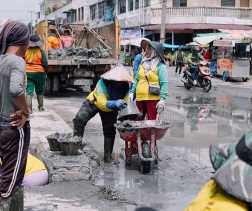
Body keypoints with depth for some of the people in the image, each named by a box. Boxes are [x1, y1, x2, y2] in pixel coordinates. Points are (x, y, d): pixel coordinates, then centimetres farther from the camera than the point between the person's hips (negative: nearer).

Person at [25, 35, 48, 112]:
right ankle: (41, 107, 27)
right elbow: (45, 64, -10)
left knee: (29, 91, 0)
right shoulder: (41, 51, -9)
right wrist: (45, 71, 8)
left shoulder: (26, 51, -2)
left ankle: (29, 109, -9)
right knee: (40, 91, 16)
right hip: (39, 73, -1)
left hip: (27, 73, 1)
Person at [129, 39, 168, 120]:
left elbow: (164, 83, -11)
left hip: (153, 99, -6)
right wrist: (132, 92, 10)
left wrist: (162, 99, -18)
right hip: (140, 98, 6)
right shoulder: (142, 64, 13)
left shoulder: (160, 66, -5)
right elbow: (136, 79, 18)